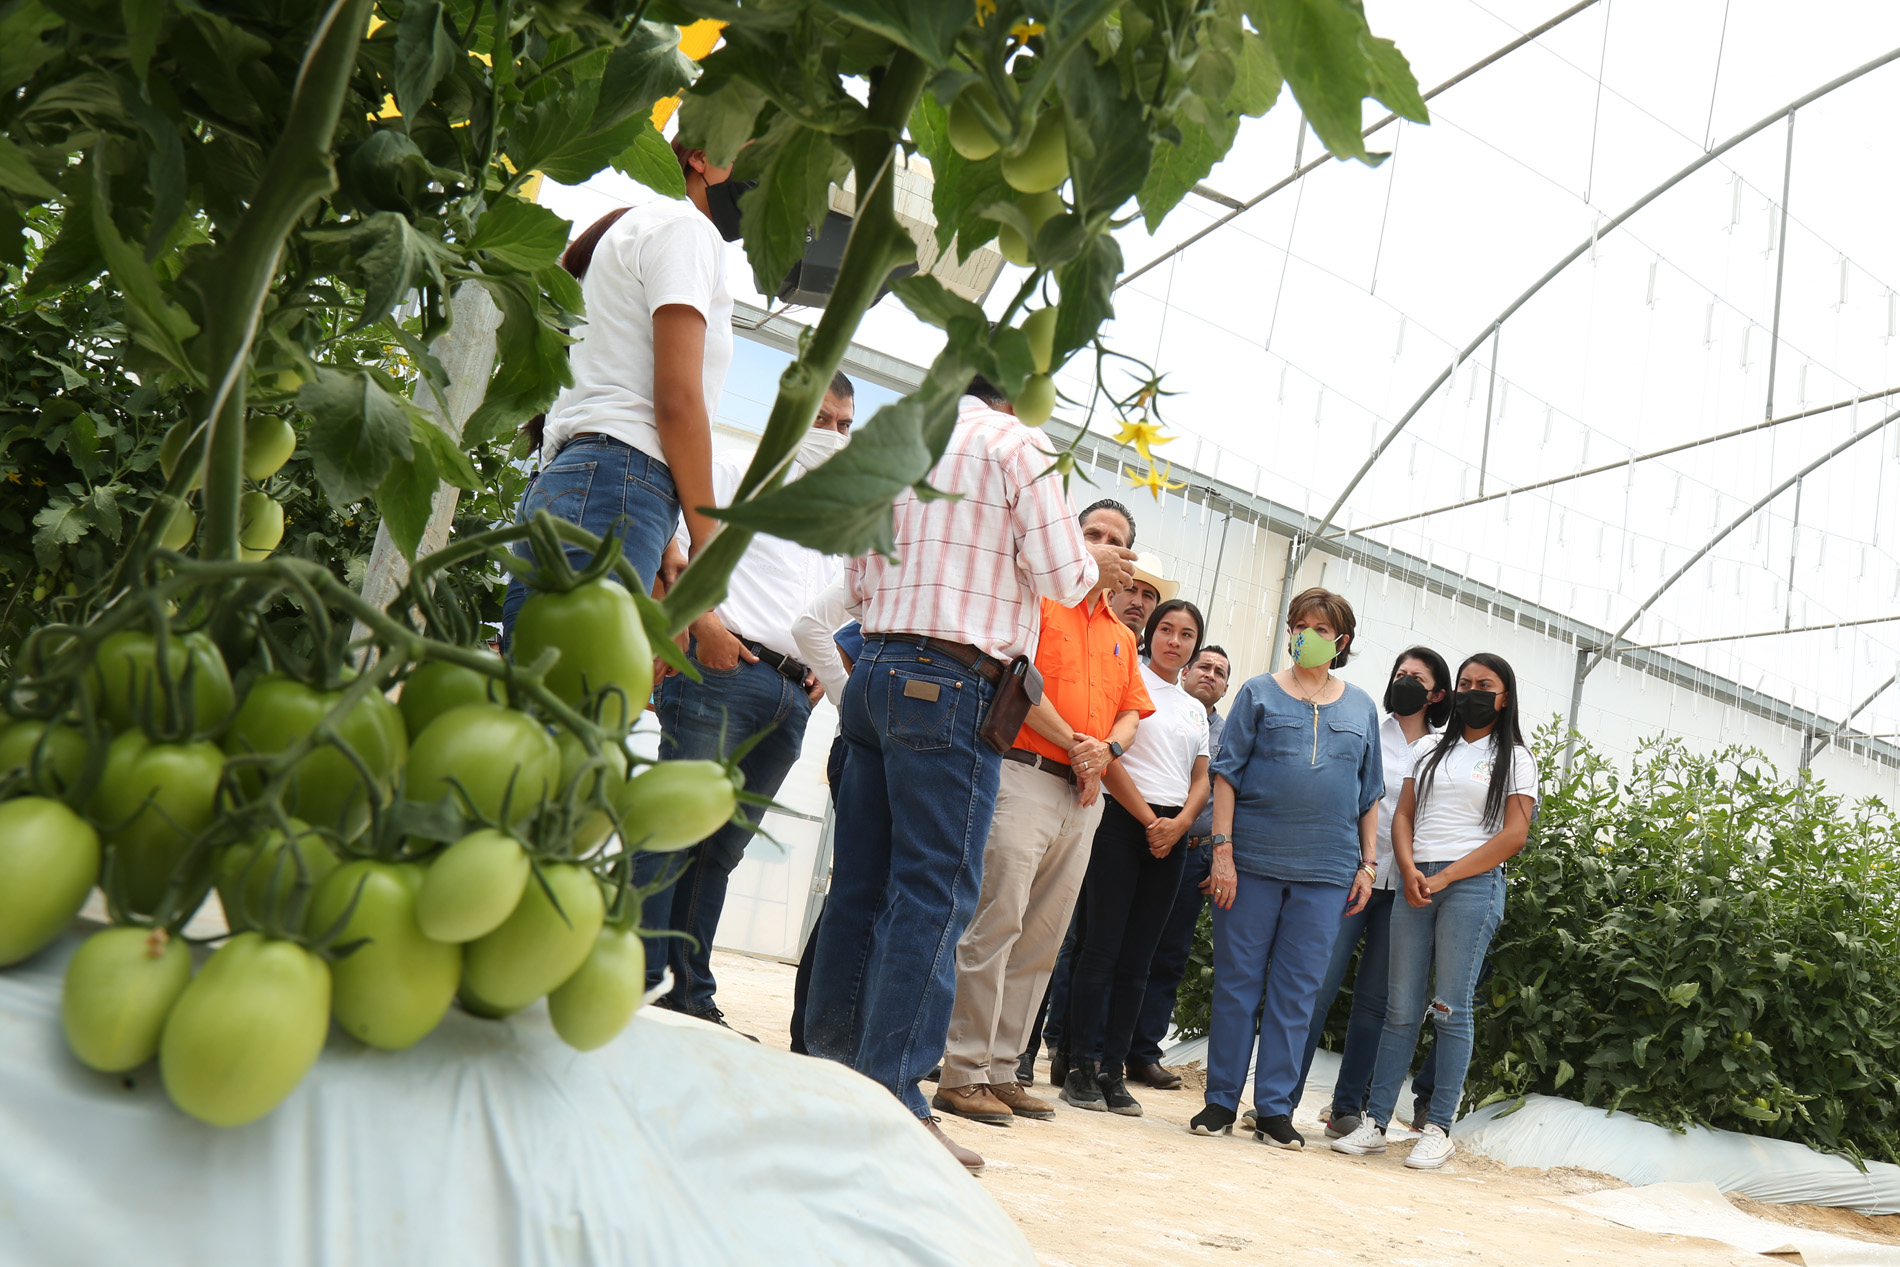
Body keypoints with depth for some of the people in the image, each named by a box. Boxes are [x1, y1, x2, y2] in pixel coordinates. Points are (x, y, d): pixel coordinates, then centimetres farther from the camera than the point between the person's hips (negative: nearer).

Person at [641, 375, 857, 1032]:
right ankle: (632, 981, -5)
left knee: (722, 847, 8)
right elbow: (672, 538, -6)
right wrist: (703, 622, -16)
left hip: (793, 696, 6)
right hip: (724, 668, -6)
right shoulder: (740, 474, 7)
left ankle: (692, 995, 12)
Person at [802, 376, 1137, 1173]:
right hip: (950, 687, -7)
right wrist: (1095, 565, 14)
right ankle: (890, 1100, -5)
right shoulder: (1015, 442, -2)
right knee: (935, 892, -6)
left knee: (861, 885, 9)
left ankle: (831, 1070, 15)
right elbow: (1060, 575, -7)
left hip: (874, 673, 8)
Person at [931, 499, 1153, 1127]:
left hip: (1085, 795, 7)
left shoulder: (1122, 637, 23)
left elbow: (1132, 714, 19)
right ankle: (964, 1072, -5)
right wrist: (1073, 744, -8)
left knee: (1041, 939, 7)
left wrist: (1106, 749, -2)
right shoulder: (1038, 599, 2)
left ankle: (1001, 1070, 14)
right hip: (1026, 775, -7)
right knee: (996, 922, -11)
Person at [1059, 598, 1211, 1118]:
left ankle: (1113, 1071, 6)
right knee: (1102, 948, -8)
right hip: (1123, 821, -5)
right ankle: (1081, 1069, -3)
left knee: (1137, 959, 4)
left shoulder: (1196, 709, 21)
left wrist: (1179, 823, -3)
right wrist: (1148, 818, -10)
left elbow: (1201, 780, 17)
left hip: (1171, 834, 5)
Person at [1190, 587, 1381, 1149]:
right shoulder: (1260, 694, 5)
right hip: (1253, 860, -2)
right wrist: (1222, 850, -8)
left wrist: (1367, 864, 9)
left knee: (1297, 991, 4)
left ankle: (1275, 1108, 13)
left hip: (1326, 871, 2)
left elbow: (1370, 794, 16)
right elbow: (1227, 774, 1)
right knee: (1237, 981, 3)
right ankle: (1221, 1100, 14)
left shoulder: (1361, 707, 13)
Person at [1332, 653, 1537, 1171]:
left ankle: (1438, 1129, 2)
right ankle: (1375, 1121, 4)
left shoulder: (1515, 758, 7)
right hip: (1413, 882, 3)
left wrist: (1443, 877, -9)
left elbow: (1514, 836, -3)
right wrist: (1409, 871, -5)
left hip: (1472, 883, -3)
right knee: (1401, 1007, 2)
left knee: (1451, 1009, -4)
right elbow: (1402, 816, 14)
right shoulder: (1429, 748, 18)